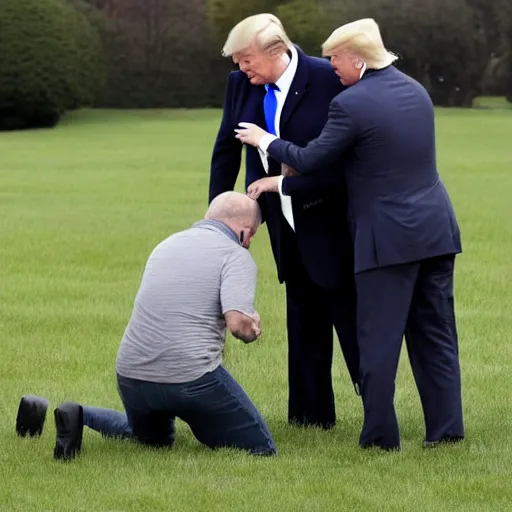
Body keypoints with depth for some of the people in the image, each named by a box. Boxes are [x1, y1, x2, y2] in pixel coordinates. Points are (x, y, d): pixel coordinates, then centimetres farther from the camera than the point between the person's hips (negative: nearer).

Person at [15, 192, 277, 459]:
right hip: (191, 376, -8)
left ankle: (78, 416, 6)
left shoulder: (166, 245, 17)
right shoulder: (237, 256, -6)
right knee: (261, 448, -2)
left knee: (152, 438, 35)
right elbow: (238, 324, -20)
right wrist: (253, 329, 2)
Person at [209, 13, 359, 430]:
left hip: (329, 219, -6)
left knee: (348, 310, -1)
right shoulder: (241, 84, 1)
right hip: (286, 223, 6)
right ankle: (311, 412, 20)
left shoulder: (327, 79, -17)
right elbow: (227, 150, 11)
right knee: (304, 317, 13)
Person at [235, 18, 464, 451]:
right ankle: (446, 428, 11)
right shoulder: (416, 91, 12)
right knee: (435, 334, 11)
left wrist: (266, 141, 13)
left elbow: (311, 162, -7)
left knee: (378, 339, 2)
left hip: (389, 237, -7)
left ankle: (381, 434, 5)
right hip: (437, 230, 7)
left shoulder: (351, 104, -14)